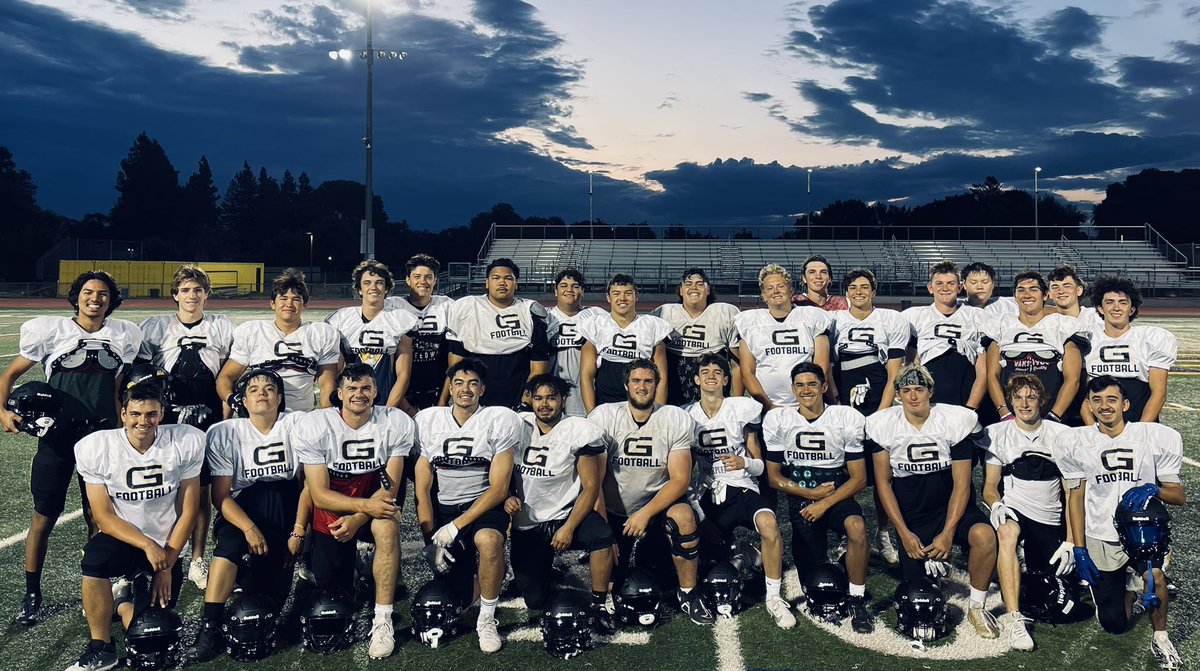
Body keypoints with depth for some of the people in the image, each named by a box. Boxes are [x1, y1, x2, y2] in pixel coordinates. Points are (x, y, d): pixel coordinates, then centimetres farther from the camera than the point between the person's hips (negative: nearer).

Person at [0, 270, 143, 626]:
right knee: (44, 517, 3)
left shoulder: (124, 335, 6)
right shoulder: (49, 330, 0)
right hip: (56, 435, -1)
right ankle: (32, 595, 19)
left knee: (97, 516, 6)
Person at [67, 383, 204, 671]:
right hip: (122, 539, 0)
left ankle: (125, 603, 30)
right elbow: (104, 516, -12)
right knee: (94, 558, -34)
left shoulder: (186, 442, -12)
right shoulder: (95, 448, -12)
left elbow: (188, 512, -6)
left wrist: (167, 565, -8)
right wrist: (147, 545, -25)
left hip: (168, 549, 0)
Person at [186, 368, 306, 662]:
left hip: (286, 504, 1)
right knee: (230, 542, -30)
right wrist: (249, 528, -23)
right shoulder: (225, 433, 0)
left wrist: (298, 531, -15)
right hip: (243, 509, 0)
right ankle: (209, 629, -28)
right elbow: (221, 496, -6)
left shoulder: (298, 424, -2)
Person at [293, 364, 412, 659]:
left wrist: (357, 519, -28)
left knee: (387, 525, -34)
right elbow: (319, 495, -17)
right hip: (331, 509, 1)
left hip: (374, 504, -1)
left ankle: (383, 621, -23)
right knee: (330, 587, -3)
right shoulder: (313, 425, -16)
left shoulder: (397, 423, -15)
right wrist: (364, 505, -33)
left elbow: (389, 489, -12)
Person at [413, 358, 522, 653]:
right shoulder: (426, 421, -1)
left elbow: (498, 488, -12)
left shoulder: (501, 420, -8)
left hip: (484, 504, -2)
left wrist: (455, 526, -19)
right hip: (443, 506, 2)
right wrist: (431, 539, -8)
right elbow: (422, 488, 1)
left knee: (488, 540, -37)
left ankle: (486, 620, -13)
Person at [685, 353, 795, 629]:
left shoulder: (742, 409, 4)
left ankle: (774, 598, -17)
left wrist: (744, 463, -13)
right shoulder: (687, 415, 10)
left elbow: (759, 466, 7)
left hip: (741, 488, -2)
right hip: (708, 493, 3)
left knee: (768, 523, -33)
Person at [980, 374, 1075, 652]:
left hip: (1050, 521, 2)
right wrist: (996, 504, -22)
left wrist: (1071, 542, -6)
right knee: (1007, 531, -39)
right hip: (1013, 511, -2)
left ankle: (1030, 568, 30)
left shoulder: (1061, 435, 3)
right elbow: (989, 485, 3)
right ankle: (1013, 618, -38)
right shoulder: (996, 433, 2)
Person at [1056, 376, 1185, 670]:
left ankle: (1160, 637, -3)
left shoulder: (1159, 437, -6)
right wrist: (1079, 549, -1)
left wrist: (1153, 489, -25)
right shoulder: (1075, 443, -2)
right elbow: (1076, 497, 3)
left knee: (1153, 574, -33)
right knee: (1115, 624, 2)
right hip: (1100, 538, 1)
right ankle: (1127, 582, 36)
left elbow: (1179, 496, -2)